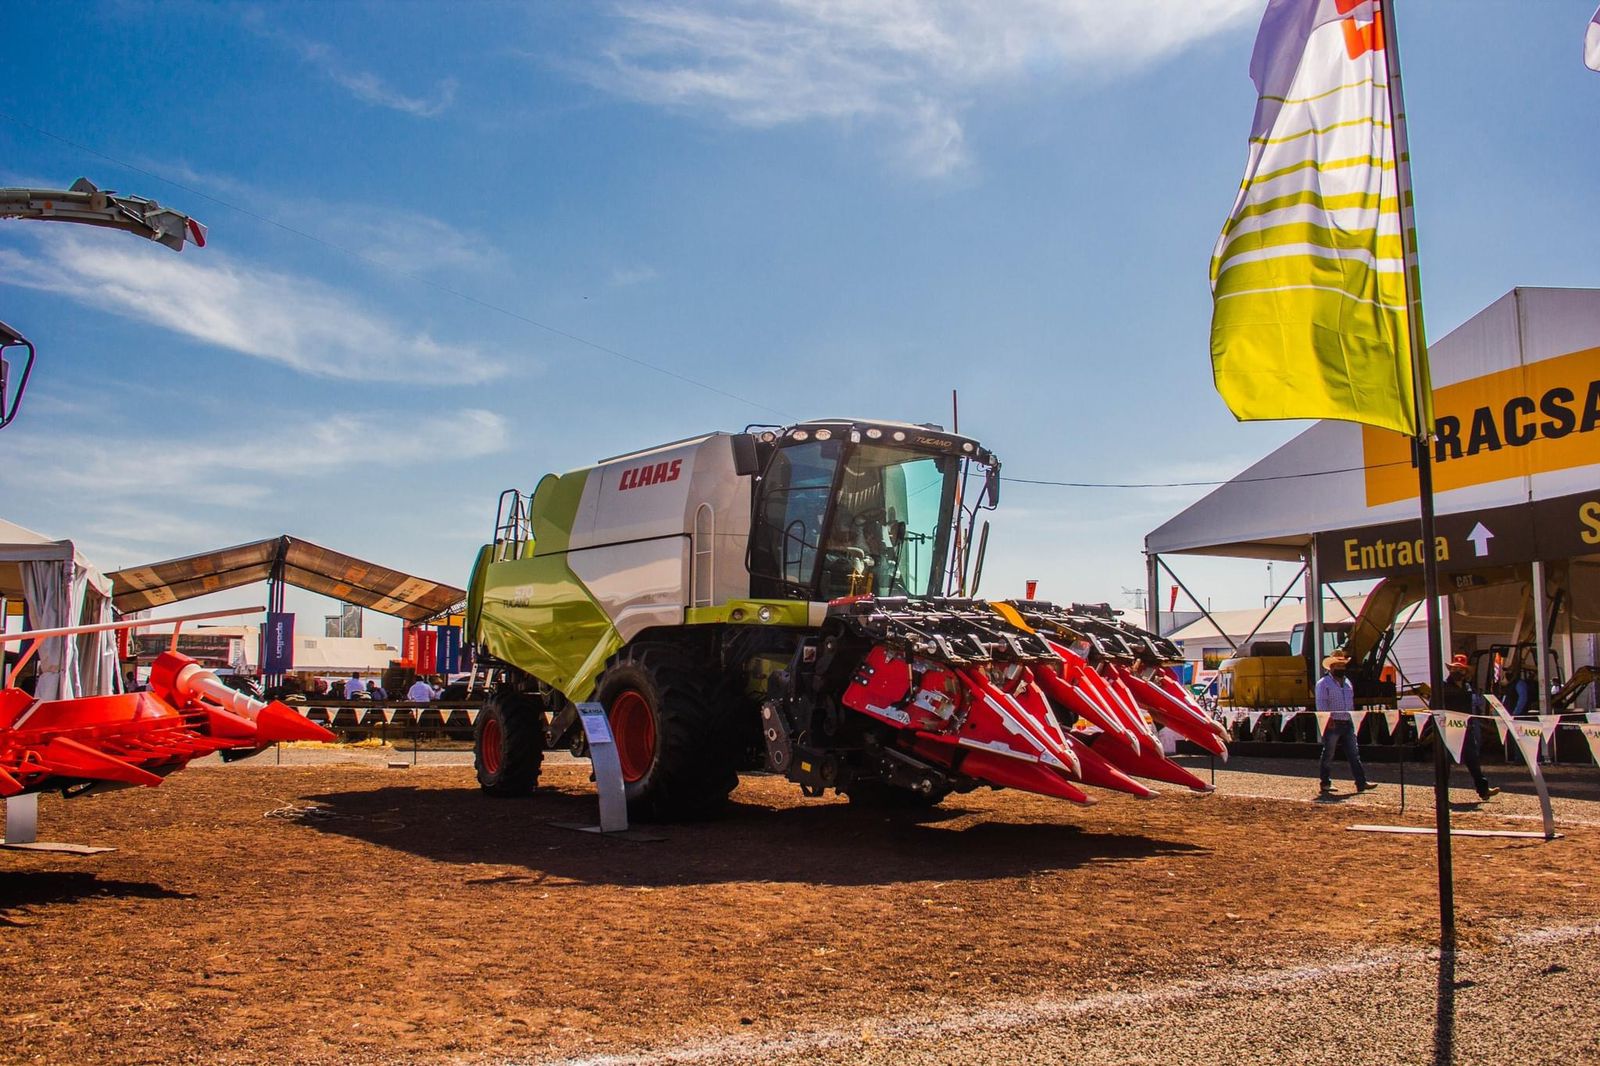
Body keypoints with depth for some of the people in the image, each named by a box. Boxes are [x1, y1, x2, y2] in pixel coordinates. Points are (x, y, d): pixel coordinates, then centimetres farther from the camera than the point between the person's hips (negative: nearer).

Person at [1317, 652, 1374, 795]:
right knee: (1328, 755, 1)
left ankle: (1361, 783, 0)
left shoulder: (1347, 682, 17)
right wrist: (1328, 719, -21)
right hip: (1332, 724, -6)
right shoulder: (1323, 683, -5)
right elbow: (1321, 704, -11)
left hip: (1348, 723, 6)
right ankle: (1326, 783, 9)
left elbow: (1351, 702, 23)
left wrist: (1353, 718, 17)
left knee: (1354, 753, 1)